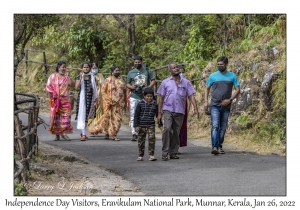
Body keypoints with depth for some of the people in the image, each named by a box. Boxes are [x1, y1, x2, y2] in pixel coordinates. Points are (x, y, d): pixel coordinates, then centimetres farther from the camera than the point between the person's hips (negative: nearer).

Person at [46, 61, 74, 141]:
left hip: (65, 99, 2)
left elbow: (72, 84, -5)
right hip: (56, 99, -2)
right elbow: (48, 86, 1)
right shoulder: (53, 76, 3)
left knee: (66, 115, -6)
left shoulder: (66, 77, 10)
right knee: (56, 115, -1)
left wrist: (67, 75, -9)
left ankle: (64, 132, 0)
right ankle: (57, 134, 4)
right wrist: (53, 93, -13)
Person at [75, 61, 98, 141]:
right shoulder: (79, 77, 1)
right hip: (82, 98, -2)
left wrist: (95, 100, 8)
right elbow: (76, 87, -12)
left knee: (86, 115, 6)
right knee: (82, 114, -9)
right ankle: (83, 134, -12)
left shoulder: (92, 77, 8)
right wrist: (80, 77, -18)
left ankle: (83, 132, 19)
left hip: (90, 98, 2)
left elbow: (94, 89, 11)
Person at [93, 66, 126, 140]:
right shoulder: (107, 80, -2)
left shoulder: (121, 80, 11)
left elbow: (124, 91, 15)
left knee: (117, 118, 0)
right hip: (110, 103, -4)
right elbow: (103, 91, -5)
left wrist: (125, 103, 12)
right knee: (107, 117, 0)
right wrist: (109, 100, -14)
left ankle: (114, 135, 5)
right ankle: (106, 133, 16)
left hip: (119, 103, 4)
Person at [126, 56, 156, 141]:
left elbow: (153, 80, 6)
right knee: (133, 116, -10)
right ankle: (134, 134, -12)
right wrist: (133, 87, -9)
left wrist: (148, 87, -12)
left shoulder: (147, 71, 7)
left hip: (145, 97, 0)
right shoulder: (131, 73, 9)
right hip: (134, 96, 0)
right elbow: (127, 84, 12)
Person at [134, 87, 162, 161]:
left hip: (151, 125, 1)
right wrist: (136, 125, -5)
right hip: (141, 126, 0)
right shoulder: (140, 104, -1)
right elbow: (136, 115, 0)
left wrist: (160, 124, 14)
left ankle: (151, 155, -7)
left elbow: (157, 115, 14)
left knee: (151, 139, -12)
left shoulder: (155, 104, 4)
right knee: (141, 140, 5)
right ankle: (140, 155, 14)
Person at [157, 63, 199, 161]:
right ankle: (165, 153, -17)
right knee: (167, 128, -19)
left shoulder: (186, 82, 10)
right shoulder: (165, 82, 7)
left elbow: (191, 96, 7)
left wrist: (195, 109, -6)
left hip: (180, 111, 2)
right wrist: (159, 112, 3)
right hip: (168, 110, -2)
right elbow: (161, 98, 8)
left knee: (176, 133, 5)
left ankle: (173, 153, 15)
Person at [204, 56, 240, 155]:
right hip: (215, 106, -2)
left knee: (223, 127, 8)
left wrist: (230, 100, -8)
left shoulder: (232, 76, 5)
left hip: (226, 106, 2)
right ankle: (214, 147, -22)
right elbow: (207, 89, 11)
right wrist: (206, 101, 0)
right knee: (215, 126, -14)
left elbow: (237, 89, 5)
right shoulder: (213, 76, 4)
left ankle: (220, 146, 18)